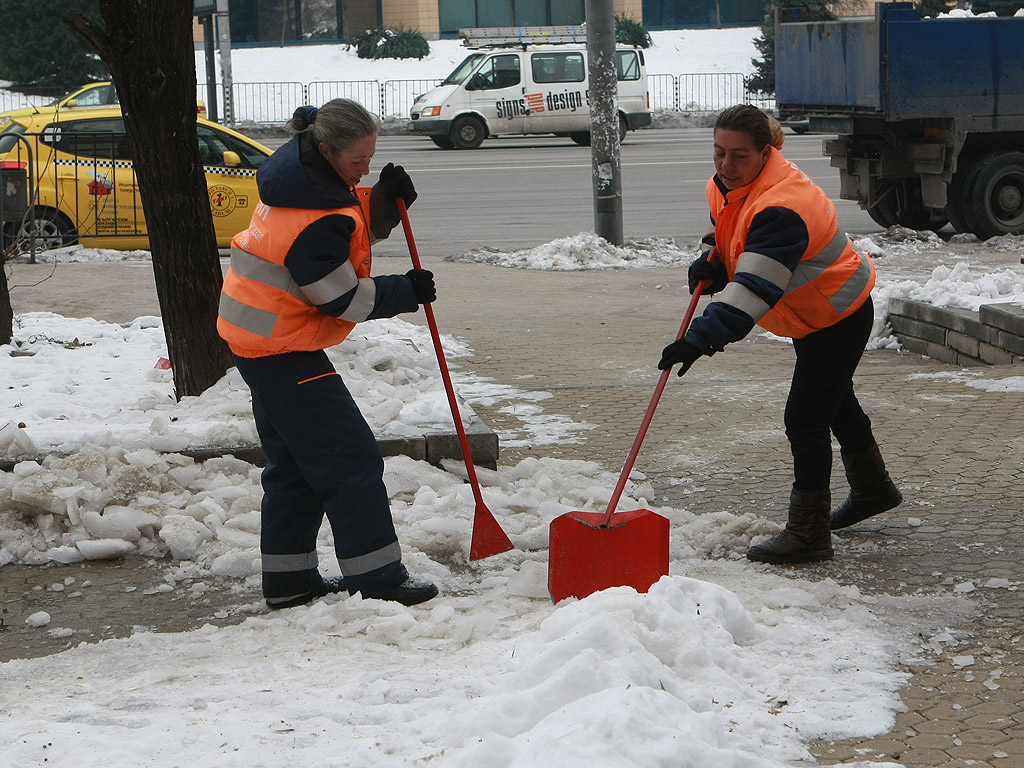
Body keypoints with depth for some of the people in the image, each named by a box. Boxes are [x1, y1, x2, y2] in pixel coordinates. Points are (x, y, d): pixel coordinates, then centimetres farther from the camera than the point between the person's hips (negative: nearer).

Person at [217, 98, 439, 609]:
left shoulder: (306, 172, 3)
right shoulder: (313, 221, -28)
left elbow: (361, 226, 14)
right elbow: (343, 299, -19)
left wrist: (386, 198, -6)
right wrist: (408, 292, -7)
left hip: (256, 339, 11)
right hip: (281, 349, -11)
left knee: (294, 462, 16)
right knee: (349, 460, -5)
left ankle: (288, 580, 22)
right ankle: (376, 577, -1)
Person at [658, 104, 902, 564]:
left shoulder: (780, 207, -37)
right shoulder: (726, 186, -6)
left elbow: (754, 289, -45)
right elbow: (729, 240, 13)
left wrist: (703, 338, -53)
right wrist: (711, 264, -10)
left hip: (839, 316, -10)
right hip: (808, 314, 10)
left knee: (805, 419, -12)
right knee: (834, 402, 26)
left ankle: (808, 533, -3)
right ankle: (872, 490, 48)